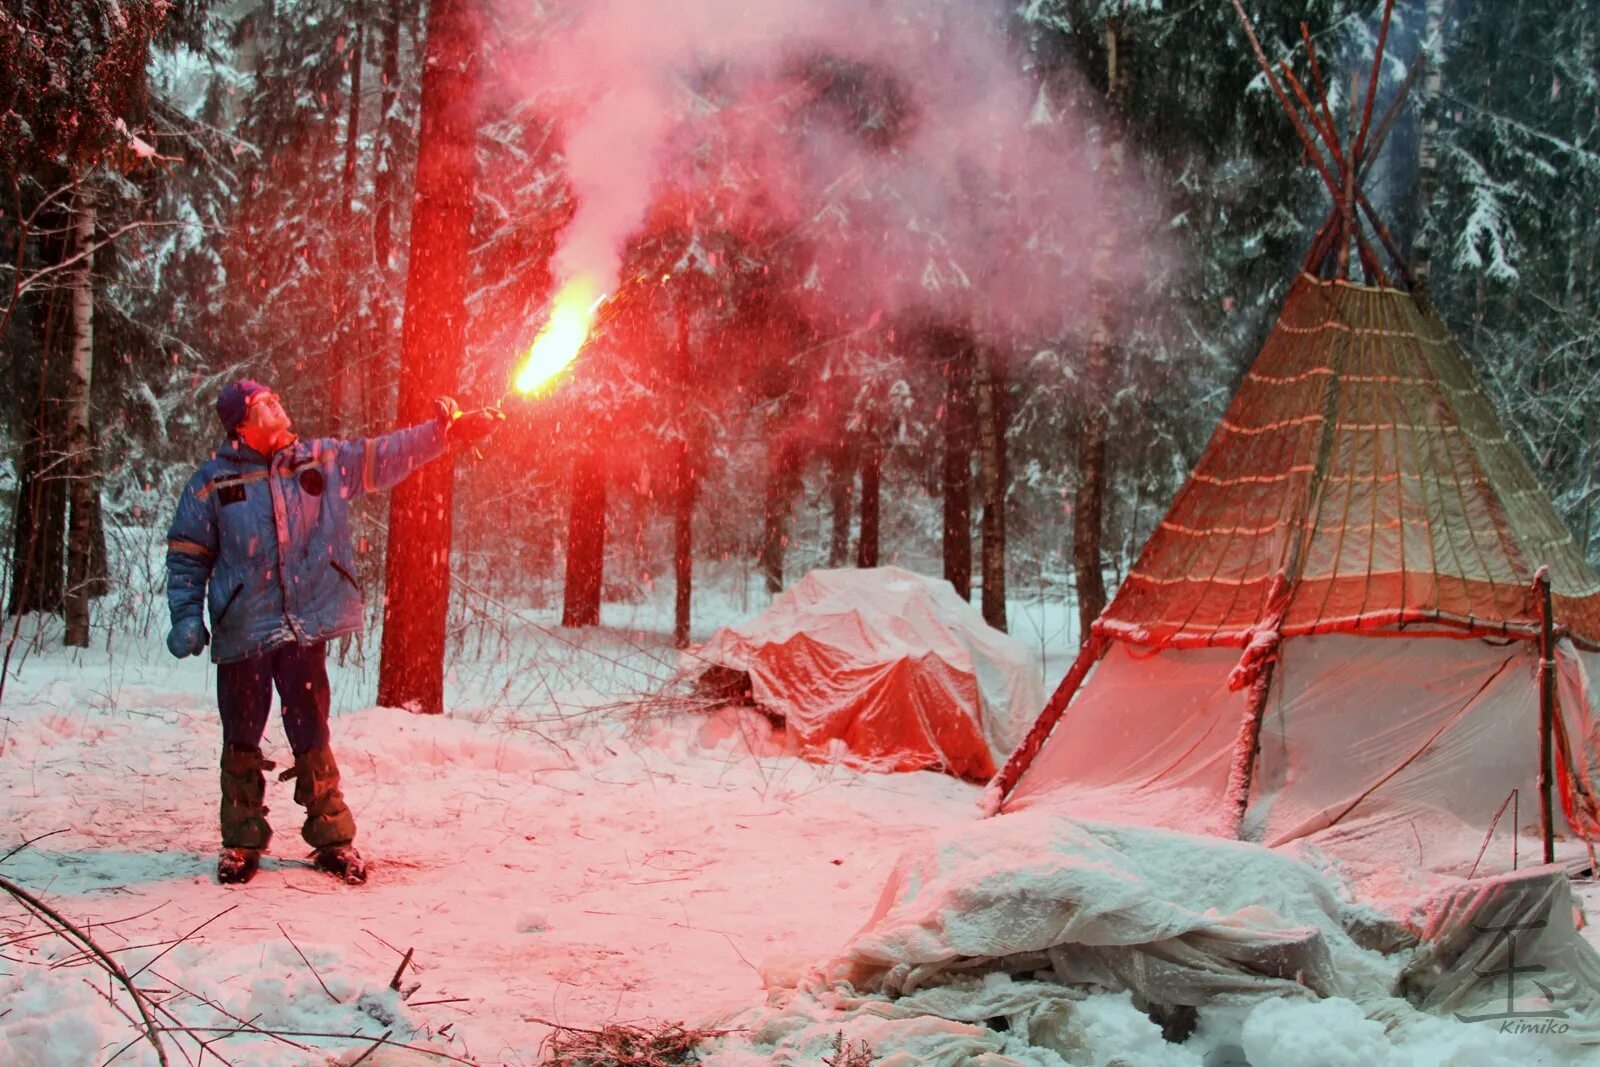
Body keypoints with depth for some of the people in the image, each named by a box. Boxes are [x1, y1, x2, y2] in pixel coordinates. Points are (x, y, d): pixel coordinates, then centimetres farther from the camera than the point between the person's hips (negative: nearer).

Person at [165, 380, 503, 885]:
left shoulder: (326, 462, 8)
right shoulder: (213, 482, 1)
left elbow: (388, 456, 10)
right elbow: (187, 557, 4)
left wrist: (448, 430, 2)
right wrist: (186, 617, -5)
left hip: (306, 629, 2)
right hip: (242, 631, -1)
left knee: (312, 738, 5)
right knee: (242, 740, 5)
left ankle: (332, 837, 14)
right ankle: (242, 842, 17)